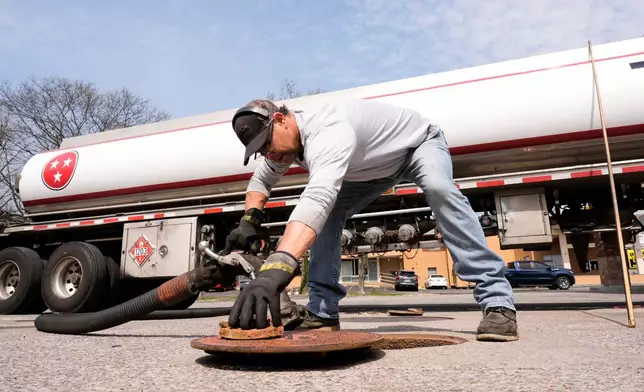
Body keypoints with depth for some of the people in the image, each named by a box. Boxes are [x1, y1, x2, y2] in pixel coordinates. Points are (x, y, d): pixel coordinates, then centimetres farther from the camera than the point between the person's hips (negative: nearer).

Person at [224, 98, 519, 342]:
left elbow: (317, 197, -63)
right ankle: (322, 313, -6)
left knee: (439, 189, -38)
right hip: (377, 165, 8)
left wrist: (276, 268, -75)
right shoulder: (289, 137, -14)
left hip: (420, 141, -7)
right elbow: (260, 180, 2)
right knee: (328, 214, -9)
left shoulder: (327, 132, -44)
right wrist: (249, 222, -19)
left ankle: (497, 301, -32)